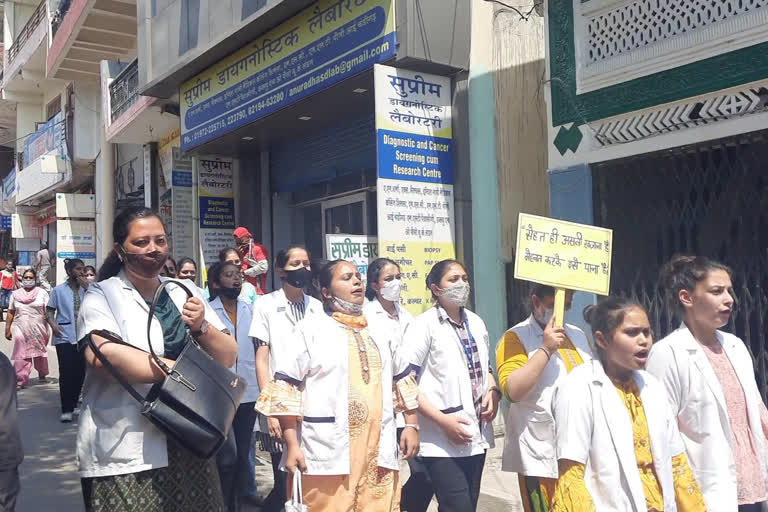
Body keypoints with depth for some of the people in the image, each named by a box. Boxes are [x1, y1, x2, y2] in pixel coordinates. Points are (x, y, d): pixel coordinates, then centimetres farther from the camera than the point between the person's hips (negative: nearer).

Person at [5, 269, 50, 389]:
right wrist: (7, 329, 7)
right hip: (21, 329, 1)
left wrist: (48, 328, -8)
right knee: (21, 356, -8)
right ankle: (20, 381, -6)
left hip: (39, 329, -1)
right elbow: (11, 313, 10)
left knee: (40, 353, 13)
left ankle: (42, 375, 33)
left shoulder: (42, 293, 1)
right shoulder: (15, 294, 8)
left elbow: (48, 312, -2)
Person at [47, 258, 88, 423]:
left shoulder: (86, 289, 7)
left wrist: (87, 288, -11)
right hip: (65, 337, -3)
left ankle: (74, 404, 22)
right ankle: (66, 410, -2)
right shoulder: (59, 290, 2)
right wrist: (53, 325, -12)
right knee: (66, 372, -6)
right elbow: (50, 311, 5)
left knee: (80, 372, 6)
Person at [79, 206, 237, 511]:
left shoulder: (185, 293, 9)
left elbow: (228, 358, 7)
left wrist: (202, 328, -12)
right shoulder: (103, 296, -3)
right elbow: (103, 355, -22)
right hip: (125, 455, -4)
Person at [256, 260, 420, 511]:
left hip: (378, 451, 5)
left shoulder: (380, 329, 16)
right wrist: (292, 445, -11)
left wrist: (412, 425, 15)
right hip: (327, 454, -4)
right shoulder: (311, 328, 0)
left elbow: (402, 379, 23)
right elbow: (285, 388, -6)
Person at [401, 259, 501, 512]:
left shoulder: (476, 322, 10)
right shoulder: (425, 324, -9)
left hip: (475, 435, 7)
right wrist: (442, 420, -18)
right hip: (442, 441, -6)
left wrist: (493, 391, 1)